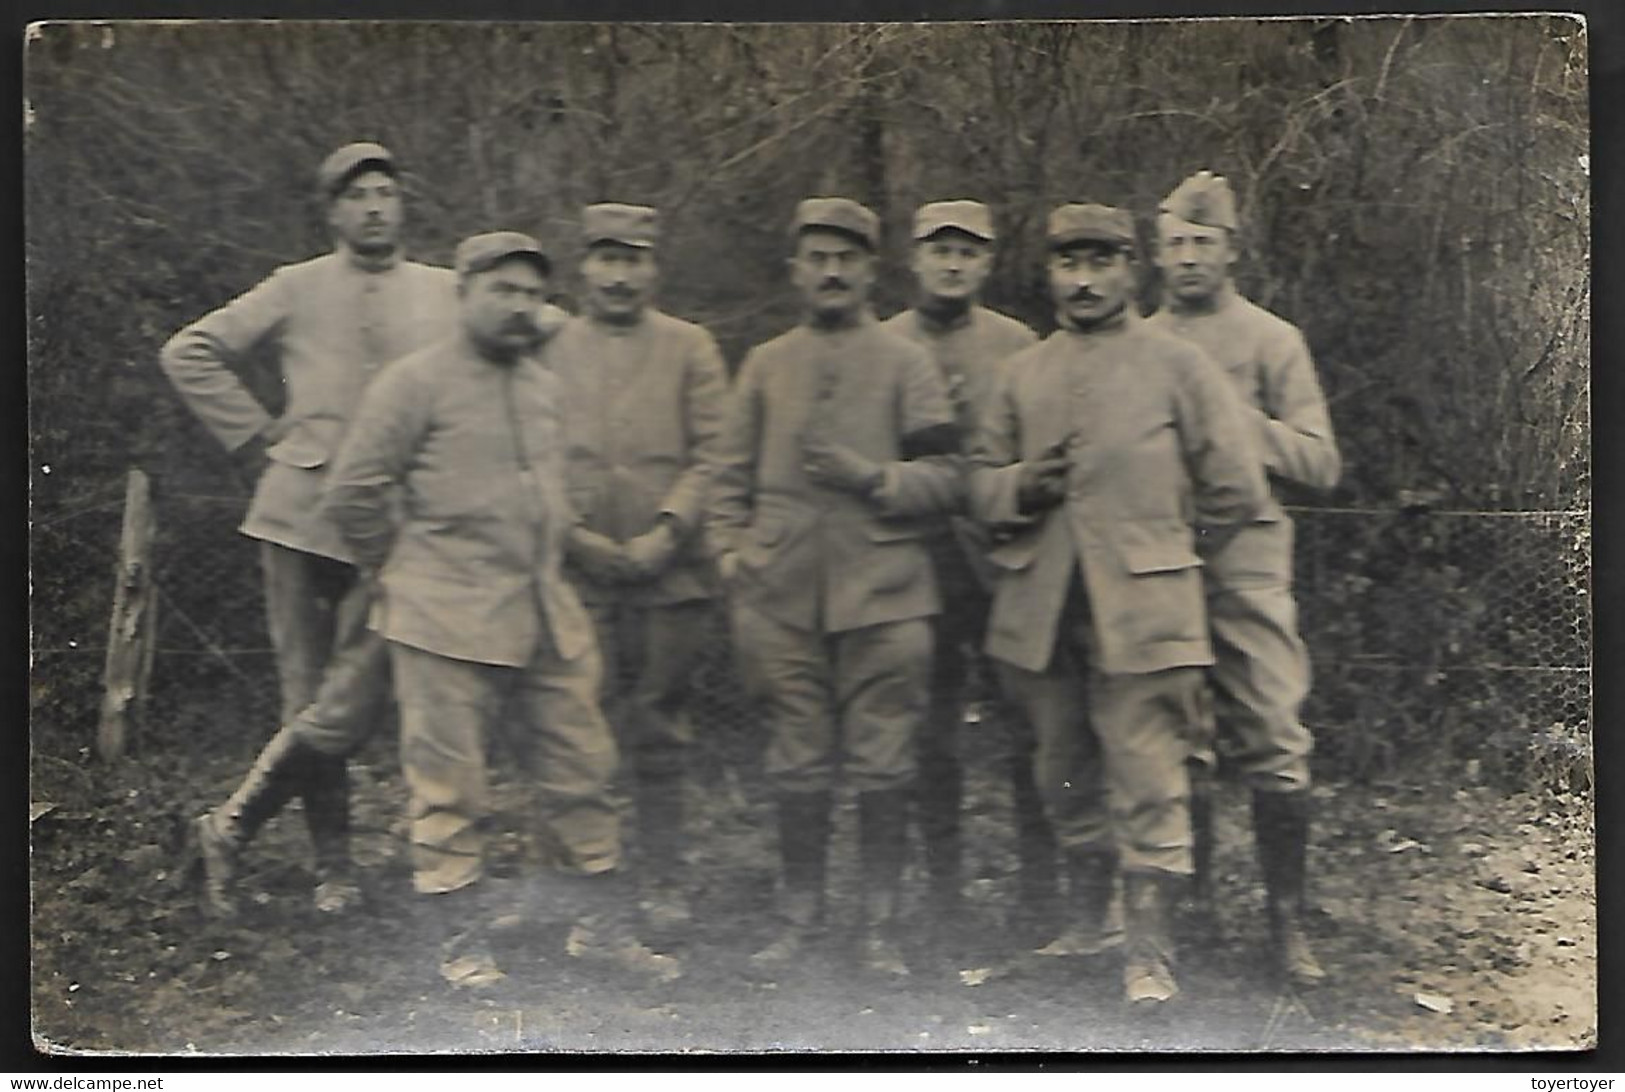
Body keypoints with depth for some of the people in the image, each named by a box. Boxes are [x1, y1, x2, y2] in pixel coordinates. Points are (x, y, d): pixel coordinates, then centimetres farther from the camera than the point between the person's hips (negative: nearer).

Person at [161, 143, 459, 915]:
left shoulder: (446, 294, 10)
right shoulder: (296, 290, 8)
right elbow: (189, 353, 10)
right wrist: (257, 440, 3)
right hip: (303, 514, 0)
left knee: (349, 705, -10)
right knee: (309, 698, 3)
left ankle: (228, 829, 5)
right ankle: (334, 866, 14)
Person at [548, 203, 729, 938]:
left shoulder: (689, 348, 7)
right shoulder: (550, 350, 9)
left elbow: (713, 457, 0)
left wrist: (668, 530, -12)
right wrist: (570, 535, -7)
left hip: (669, 573, 0)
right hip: (577, 575, 1)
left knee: (658, 733, 5)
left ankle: (664, 878, 13)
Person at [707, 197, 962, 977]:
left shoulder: (905, 365, 7)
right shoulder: (765, 365, 13)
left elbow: (946, 480, 2)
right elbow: (732, 479, 15)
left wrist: (872, 476, -13)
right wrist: (731, 559, 3)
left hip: (881, 598, -2)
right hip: (785, 603, 2)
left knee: (882, 767, 1)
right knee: (797, 766, 7)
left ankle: (880, 923, 12)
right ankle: (799, 914, 20)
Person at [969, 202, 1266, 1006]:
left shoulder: (1178, 366, 2)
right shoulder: (1022, 374, 13)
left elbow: (1236, 492, 4)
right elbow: (982, 480, 17)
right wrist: (1020, 487, -5)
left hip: (1141, 609, -4)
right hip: (1041, 610, 4)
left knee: (1148, 781, -5)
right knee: (1065, 777, 13)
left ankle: (1149, 948, 2)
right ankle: (1084, 922, 32)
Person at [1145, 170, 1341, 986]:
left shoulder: (1271, 340, 5)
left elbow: (1319, 462, -1)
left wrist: (1236, 421, -12)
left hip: (1246, 561, -3)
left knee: (1273, 746, -7)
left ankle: (1287, 922, 1)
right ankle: (1191, 902, 21)